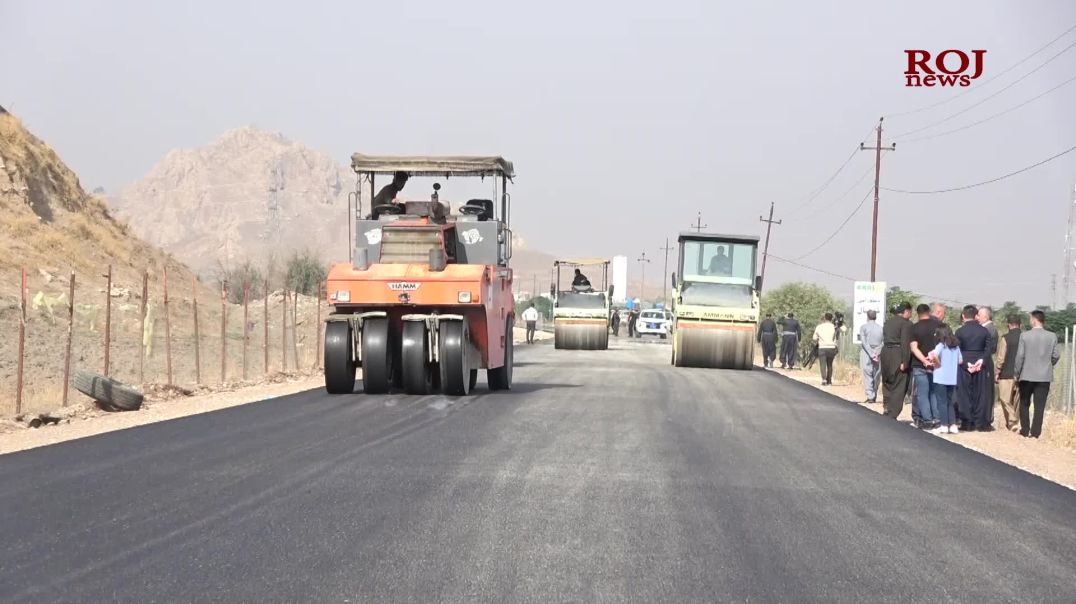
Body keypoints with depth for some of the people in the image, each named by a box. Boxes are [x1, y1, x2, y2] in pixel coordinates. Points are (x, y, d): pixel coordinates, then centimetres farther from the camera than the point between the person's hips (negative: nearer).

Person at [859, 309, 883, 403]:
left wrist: (871, 354, -10)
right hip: (878, 355, 2)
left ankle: (870, 396, -13)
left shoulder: (864, 327, 0)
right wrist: (877, 353, -9)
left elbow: (864, 342, -8)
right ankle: (874, 396, 15)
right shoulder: (881, 328, 7)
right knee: (877, 375, 10)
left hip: (866, 353, -2)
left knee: (867, 375, -4)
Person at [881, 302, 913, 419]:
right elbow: (905, 344, -16)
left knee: (887, 384, 16)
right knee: (898, 388, -2)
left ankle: (887, 410, 19)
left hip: (885, 354, 7)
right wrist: (905, 362, -18)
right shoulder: (906, 323, -10)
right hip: (898, 356, -7)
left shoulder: (887, 322, 14)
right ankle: (892, 415, -6)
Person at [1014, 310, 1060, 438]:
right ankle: (1035, 432, 2)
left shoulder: (1024, 335, -9)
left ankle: (1025, 430, 13)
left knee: (1024, 404, 13)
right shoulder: (1052, 336, -4)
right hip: (1044, 376, 1)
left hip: (1027, 375, -1)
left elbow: (1020, 356, -7)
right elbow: (1055, 356, 1)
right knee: (1039, 406, 4)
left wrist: (1017, 373, 4)